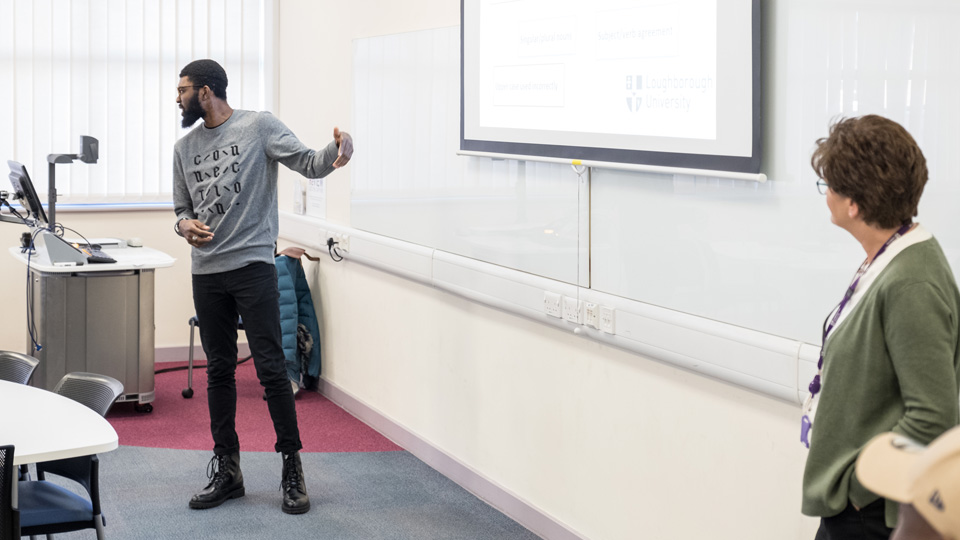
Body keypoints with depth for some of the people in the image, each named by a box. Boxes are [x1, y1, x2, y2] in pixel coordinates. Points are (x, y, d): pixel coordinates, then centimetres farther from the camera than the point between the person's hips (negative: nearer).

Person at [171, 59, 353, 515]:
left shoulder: (259, 126, -2)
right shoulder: (184, 148, 14)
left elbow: (308, 164, -10)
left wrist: (335, 153, -33)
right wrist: (184, 224, -4)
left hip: (252, 266, -5)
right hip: (206, 272, 6)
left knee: (271, 368, -7)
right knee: (219, 370, 11)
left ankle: (292, 469, 4)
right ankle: (227, 470, 21)